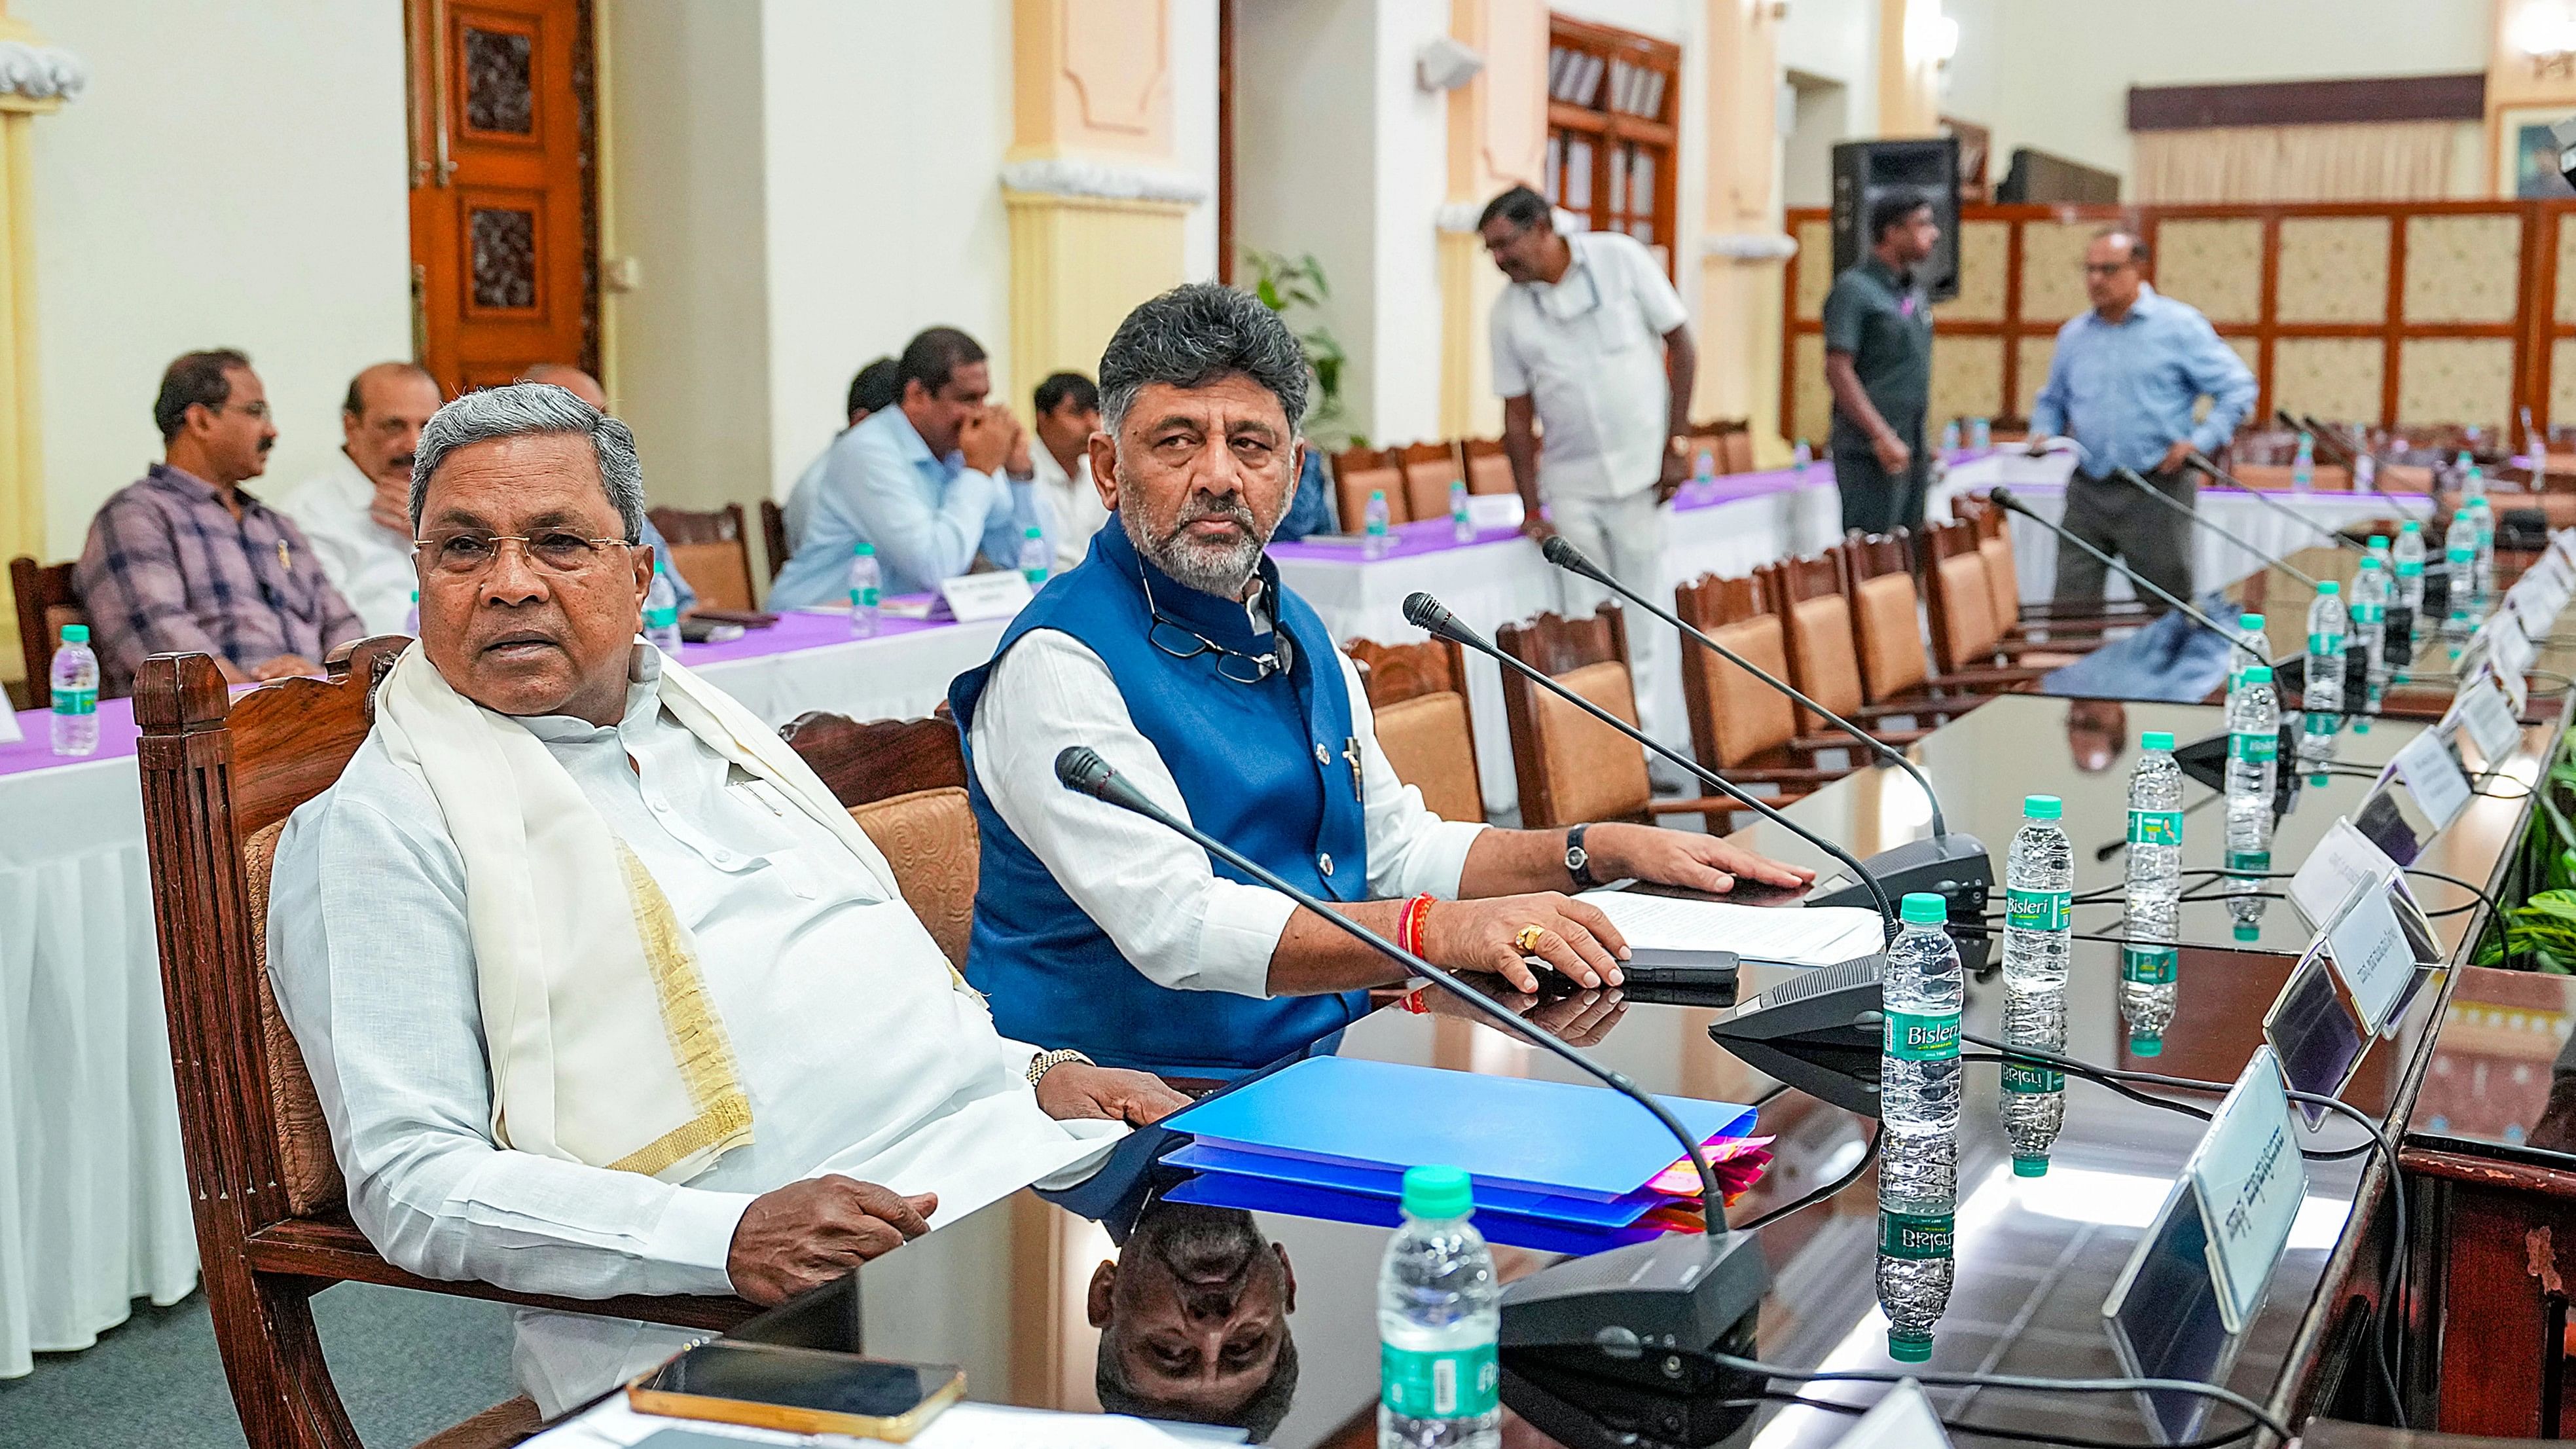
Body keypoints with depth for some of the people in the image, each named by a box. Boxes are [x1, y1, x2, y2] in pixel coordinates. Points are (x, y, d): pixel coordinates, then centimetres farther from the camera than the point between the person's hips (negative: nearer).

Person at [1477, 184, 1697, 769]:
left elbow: (1681, 344, -1)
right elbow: (1517, 415, 5)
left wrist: (1677, 443, -6)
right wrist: (1531, 510, 1)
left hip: (1640, 467, -2)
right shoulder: (1509, 311, 1)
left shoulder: (1619, 259, -5)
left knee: (1640, 618, 1)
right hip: (1569, 482, 2)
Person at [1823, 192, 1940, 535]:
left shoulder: (1916, 291, 16)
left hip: (1913, 451, 8)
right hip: (1870, 453, -8)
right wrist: (1882, 437, -21)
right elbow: (1838, 371, -16)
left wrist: (1924, 446, 17)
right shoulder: (1854, 289, -9)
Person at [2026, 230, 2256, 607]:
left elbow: (2238, 389, -2)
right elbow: (2052, 400, 27)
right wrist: (2043, 433, 6)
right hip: (2087, 491, 4)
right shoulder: (2073, 333, 14)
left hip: (2156, 489, -4)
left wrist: (2200, 442, -13)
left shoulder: (2180, 325, 0)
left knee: (2168, 609, 3)